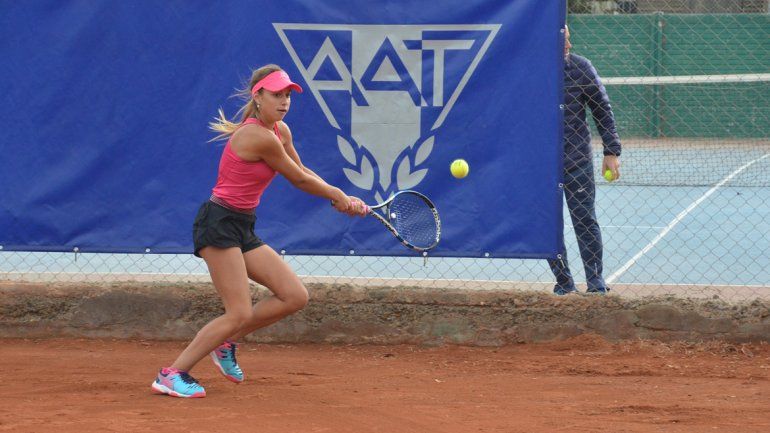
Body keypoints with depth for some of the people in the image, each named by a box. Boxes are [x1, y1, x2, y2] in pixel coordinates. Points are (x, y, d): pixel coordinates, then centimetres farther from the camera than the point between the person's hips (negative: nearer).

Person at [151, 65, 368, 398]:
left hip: (243, 230, 9)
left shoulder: (281, 131, 9)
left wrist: (341, 199, 15)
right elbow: (300, 179, -9)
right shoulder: (259, 137, -20)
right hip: (218, 223, -9)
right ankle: (171, 375, -9)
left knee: (295, 297, 1)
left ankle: (226, 343, 15)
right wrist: (337, 195, 7)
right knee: (240, 314, -15)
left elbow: (301, 173, 24)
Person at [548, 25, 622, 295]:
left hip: (577, 159, -1)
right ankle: (563, 281, 14)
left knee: (585, 220, -2)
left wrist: (611, 152, -2)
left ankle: (596, 283, 5)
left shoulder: (581, 68, -3)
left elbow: (603, 110, 3)